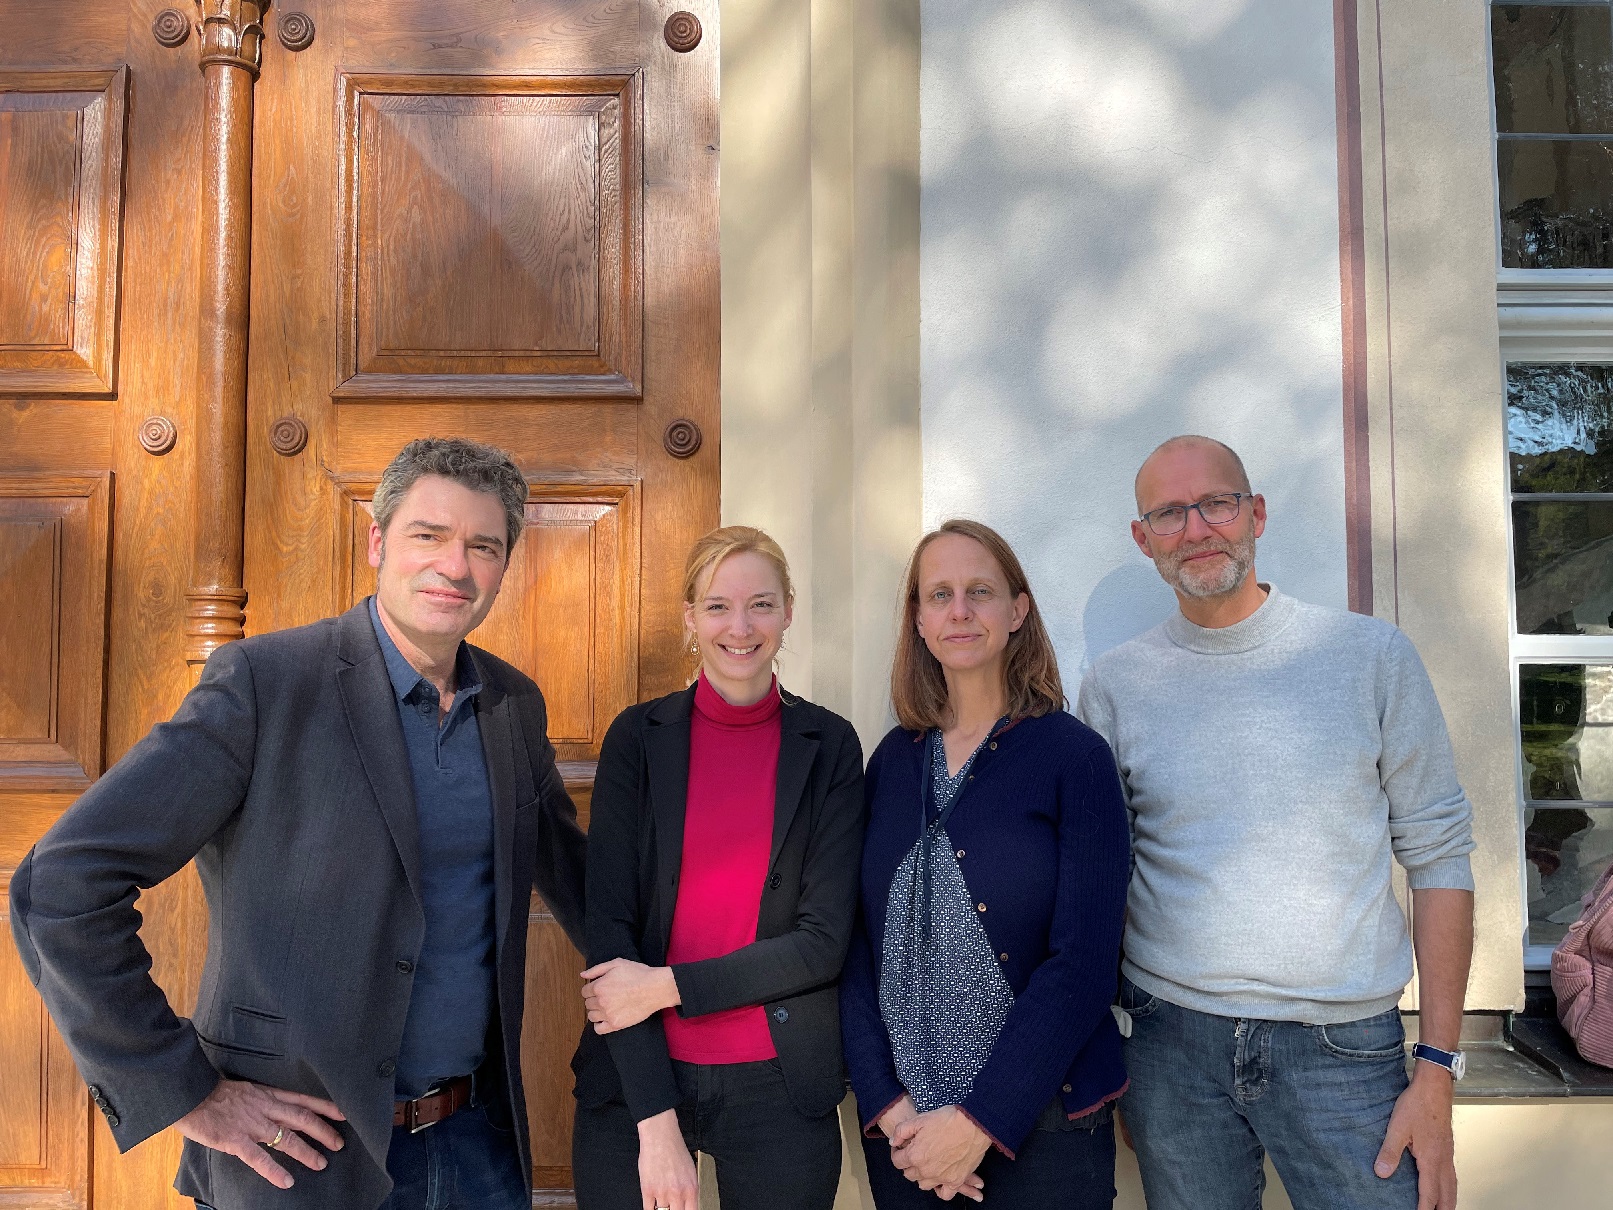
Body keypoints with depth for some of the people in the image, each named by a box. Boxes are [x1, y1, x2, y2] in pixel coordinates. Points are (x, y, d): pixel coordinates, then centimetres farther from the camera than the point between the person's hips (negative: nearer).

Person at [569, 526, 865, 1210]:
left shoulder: (828, 745, -4)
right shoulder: (638, 737, -4)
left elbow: (824, 941, -7)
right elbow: (609, 921, -8)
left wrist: (666, 986, -14)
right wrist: (656, 1120, -14)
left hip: (778, 1084, 0)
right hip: (635, 1078, 0)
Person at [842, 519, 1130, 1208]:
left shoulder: (1074, 757, -9)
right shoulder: (892, 762, 2)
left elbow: (1083, 963, -13)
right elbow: (858, 944, 1)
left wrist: (980, 1123, -15)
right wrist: (887, 1104, -9)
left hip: (1038, 1124, -3)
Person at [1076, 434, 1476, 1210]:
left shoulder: (1372, 655, -2)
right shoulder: (1114, 684, 1)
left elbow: (1438, 856, 0)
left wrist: (1437, 1073, -4)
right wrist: (1106, 1058, 1)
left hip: (1343, 1046, 0)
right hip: (1169, 1042, 1)